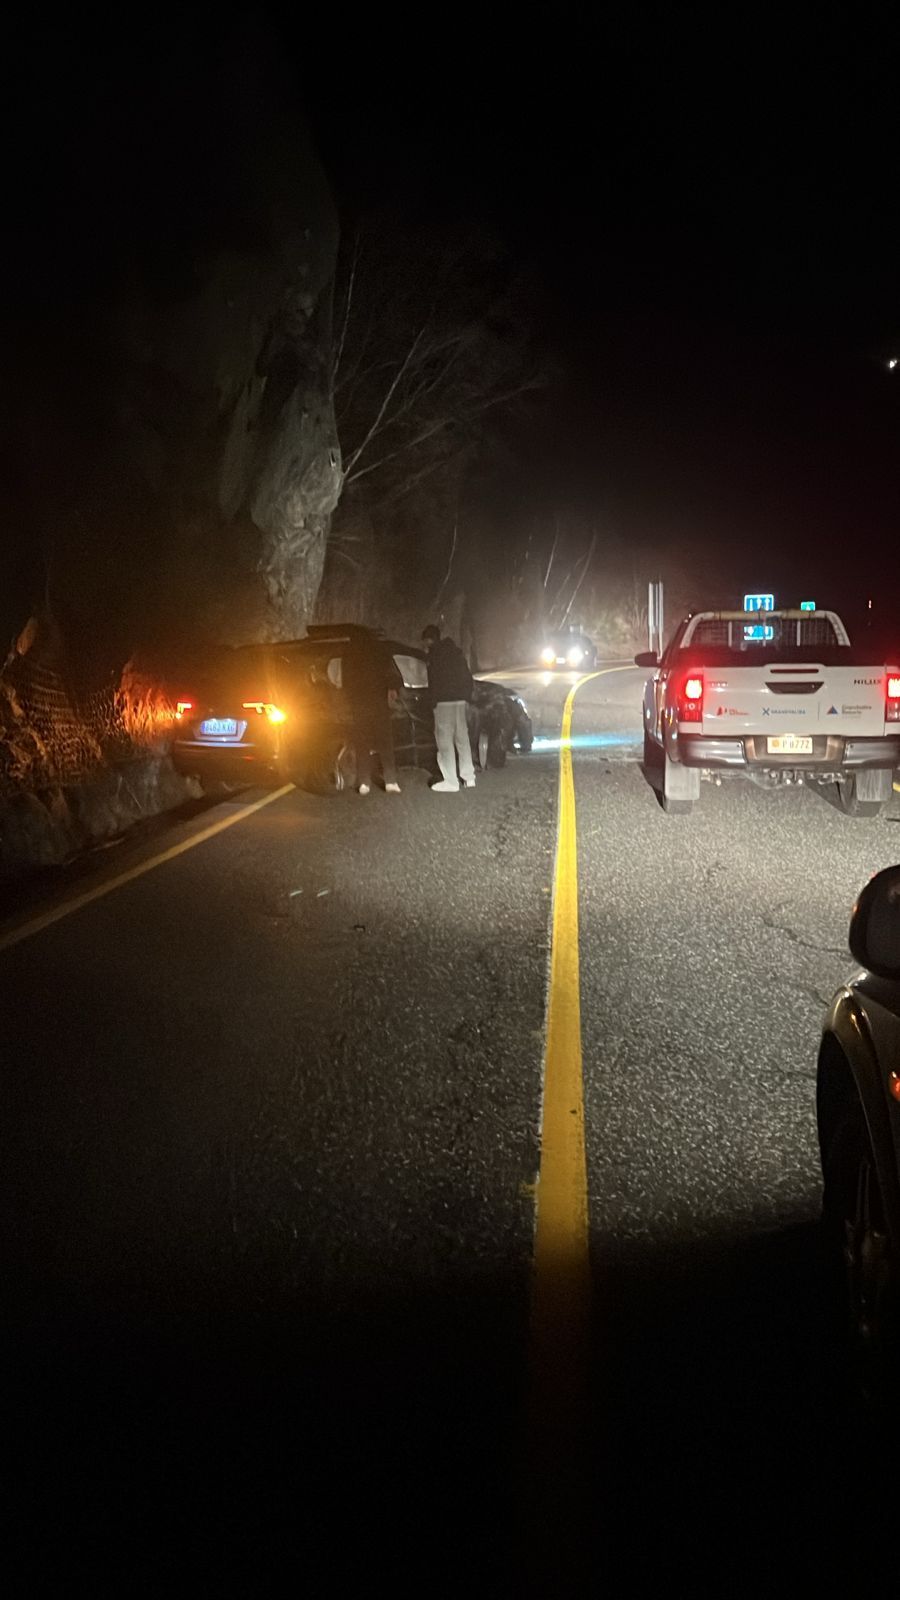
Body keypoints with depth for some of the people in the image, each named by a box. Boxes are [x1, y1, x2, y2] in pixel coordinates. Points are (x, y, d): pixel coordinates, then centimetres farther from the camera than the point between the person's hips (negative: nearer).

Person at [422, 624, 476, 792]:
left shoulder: (435, 652, -6)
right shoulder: (455, 651, 19)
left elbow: (435, 679, -14)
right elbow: (467, 676, 19)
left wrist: (434, 700, -10)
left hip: (444, 701, -8)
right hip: (461, 699, 8)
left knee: (445, 740, -7)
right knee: (462, 737, 13)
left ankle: (450, 781, -11)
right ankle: (468, 777, 14)